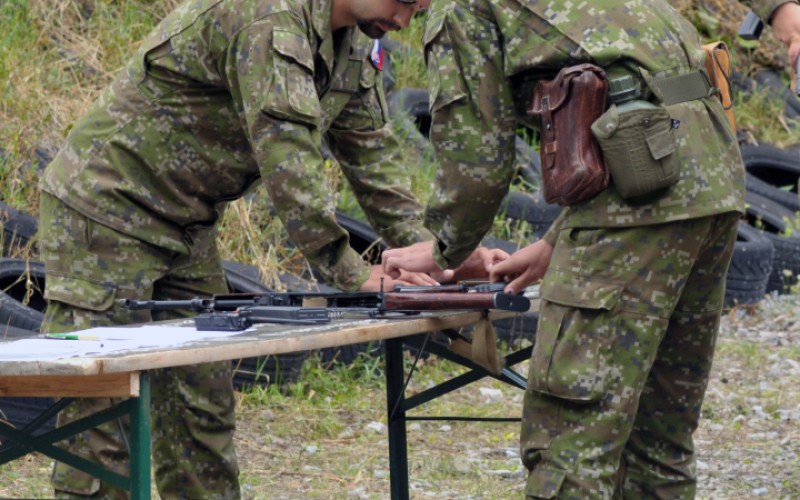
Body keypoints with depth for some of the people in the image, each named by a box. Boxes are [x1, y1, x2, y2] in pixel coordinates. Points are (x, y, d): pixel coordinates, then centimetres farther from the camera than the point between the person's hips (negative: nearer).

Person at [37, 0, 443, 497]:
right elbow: (285, 153, -33)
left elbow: (372, 152, 9)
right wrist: (353, 273, -32)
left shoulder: (357, 45, 4)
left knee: (204, 403, 8)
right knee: (101, 411, -9)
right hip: (106, 209, -9)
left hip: (189, 225, 9)